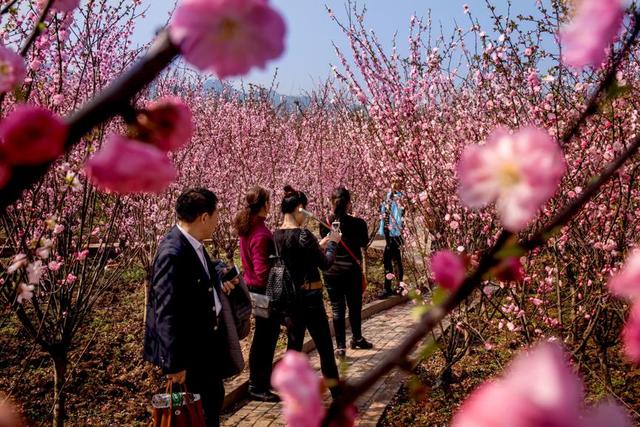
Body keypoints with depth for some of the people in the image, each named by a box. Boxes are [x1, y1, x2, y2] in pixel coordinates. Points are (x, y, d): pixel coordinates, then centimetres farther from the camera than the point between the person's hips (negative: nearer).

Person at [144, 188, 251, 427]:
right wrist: (174, 363, -24)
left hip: (205, 339, 9)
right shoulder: (172, 253, -27)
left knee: (214, 396, 21)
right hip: (187, 348, -9)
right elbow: (167, 311, -27)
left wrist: (218, 276, -2)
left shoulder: (193, 244, 1)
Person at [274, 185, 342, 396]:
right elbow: (325, 263, -12)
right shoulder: (303, 234, -20)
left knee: (294, 344, 17)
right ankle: (339, 398, 10)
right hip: (309, 297, -7)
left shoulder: (276, 235, 2)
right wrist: (332, 243, 3)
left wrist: (319, 245, 15)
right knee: (325, 349, 3)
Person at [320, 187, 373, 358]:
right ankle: (357, 339, 35)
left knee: (337, 309, 8)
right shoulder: (358, 223, -13)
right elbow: (364, 243, 5)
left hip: (331, 272, 1)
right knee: (355, 307, 18)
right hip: (352, 272, -1)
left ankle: (340, 347, 11)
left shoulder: (325, 224, -9)